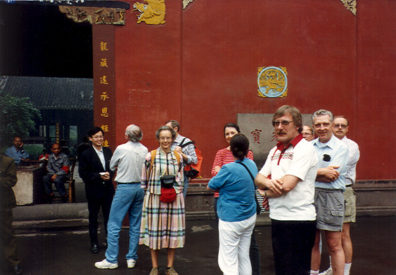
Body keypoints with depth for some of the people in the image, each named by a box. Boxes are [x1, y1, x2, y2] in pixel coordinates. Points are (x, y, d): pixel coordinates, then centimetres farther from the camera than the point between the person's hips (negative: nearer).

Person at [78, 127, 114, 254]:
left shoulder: (108, 151, 6)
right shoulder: (86, 154, -7)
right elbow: (83, 173, -10)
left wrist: (109, 175, -10)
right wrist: (99, 176, -18)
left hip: (108, 188, 4)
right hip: (93, 190, -3)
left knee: (109, 215, 10)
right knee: (93, 217, 9)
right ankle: (94, 243, 21)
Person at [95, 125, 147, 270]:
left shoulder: (121, 148, -10)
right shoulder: (145, 150, 2)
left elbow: (112, 166, 4)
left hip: (124, 188, -5)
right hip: (140, 187, 5)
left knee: (114, 225, 3)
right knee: (135, 225, 12)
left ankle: (111, 259, 5)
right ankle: (132, 258, 18)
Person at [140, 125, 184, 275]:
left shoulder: (178, 157, 7)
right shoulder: (150, 156, -2)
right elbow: (144, 179, 4)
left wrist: (176, 191, 8)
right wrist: (148, 193, 2)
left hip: (174, 199, 2)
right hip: (155, 199, -2)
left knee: (173, 230, 6)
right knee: (154, 231, 3)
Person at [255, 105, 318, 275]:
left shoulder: (305, 149, -12)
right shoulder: (275, 151, 13)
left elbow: (287, 185, -20)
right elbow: (258, 178, 9)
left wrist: (265, 193, -2)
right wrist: (268, 182, -14)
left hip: (298, 220, -8)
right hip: (277, 218, 8)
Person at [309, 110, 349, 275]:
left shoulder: (341, 148, -3)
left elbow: (331, 176, -11)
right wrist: (322, 171, -6)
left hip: (331, 196, -4)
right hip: (309, 195, 4)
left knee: (334, 245, 1)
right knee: (312, 242, 13)